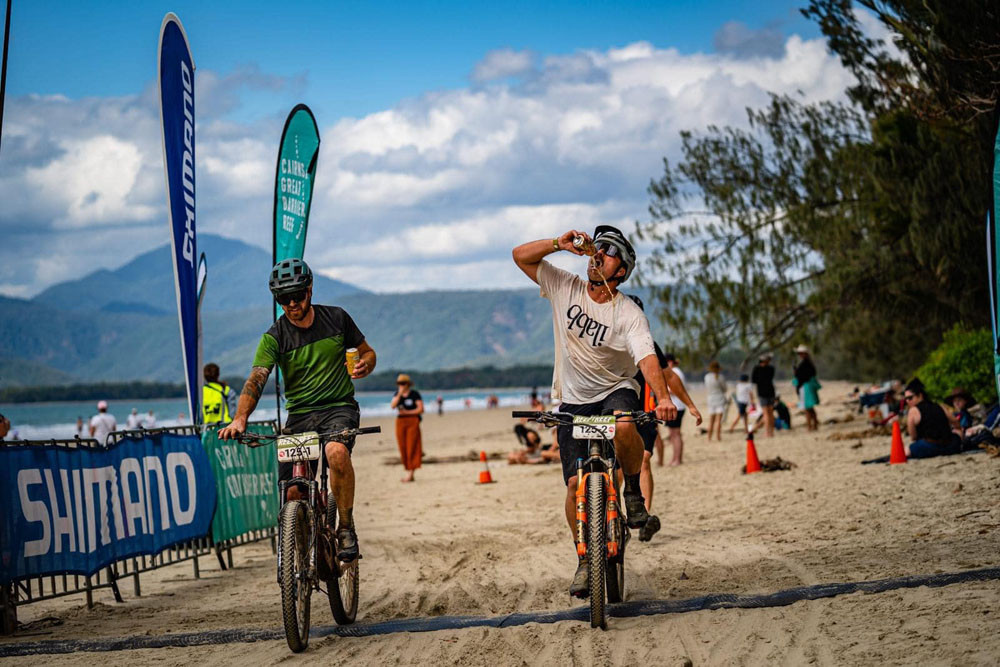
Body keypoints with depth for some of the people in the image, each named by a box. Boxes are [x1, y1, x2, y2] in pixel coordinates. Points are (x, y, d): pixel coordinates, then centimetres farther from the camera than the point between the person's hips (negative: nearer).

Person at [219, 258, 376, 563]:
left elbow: (368, 352, 13)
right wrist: (240, 419, -37)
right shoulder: (275, 337, -5)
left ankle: (346, 529, -20)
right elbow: (256, 380, -19)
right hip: (299, 415, 2)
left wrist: (365, 365, -13)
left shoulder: (336, 318, 0)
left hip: (339, 408, -1)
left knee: (337, 451, -35)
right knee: (293, 493, -10)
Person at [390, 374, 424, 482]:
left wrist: (407, 412, -11)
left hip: (413, 421, -5)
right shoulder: (397, 394, 11)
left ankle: (411, 473, -12)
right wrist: (399, 394, -14)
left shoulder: (414, 394, -2)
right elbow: (392, 406, -5)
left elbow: (421, 409, -6)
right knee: (403, 448, 2)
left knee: (412, 447, -9)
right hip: (400, 421, 5)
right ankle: (407, 472, 7)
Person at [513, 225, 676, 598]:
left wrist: (663, 397, -44)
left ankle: (633, 489, -10)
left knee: (624, 426, -39)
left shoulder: (628, 315, -14)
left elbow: (647, 359, -27)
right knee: (577, 483, -7)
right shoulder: (565, 288, -4)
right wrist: (560, 244, -18)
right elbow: (521, 256, -3)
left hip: (615, 391, -2)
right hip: (573, 402, 2)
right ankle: (585, 560, 9)